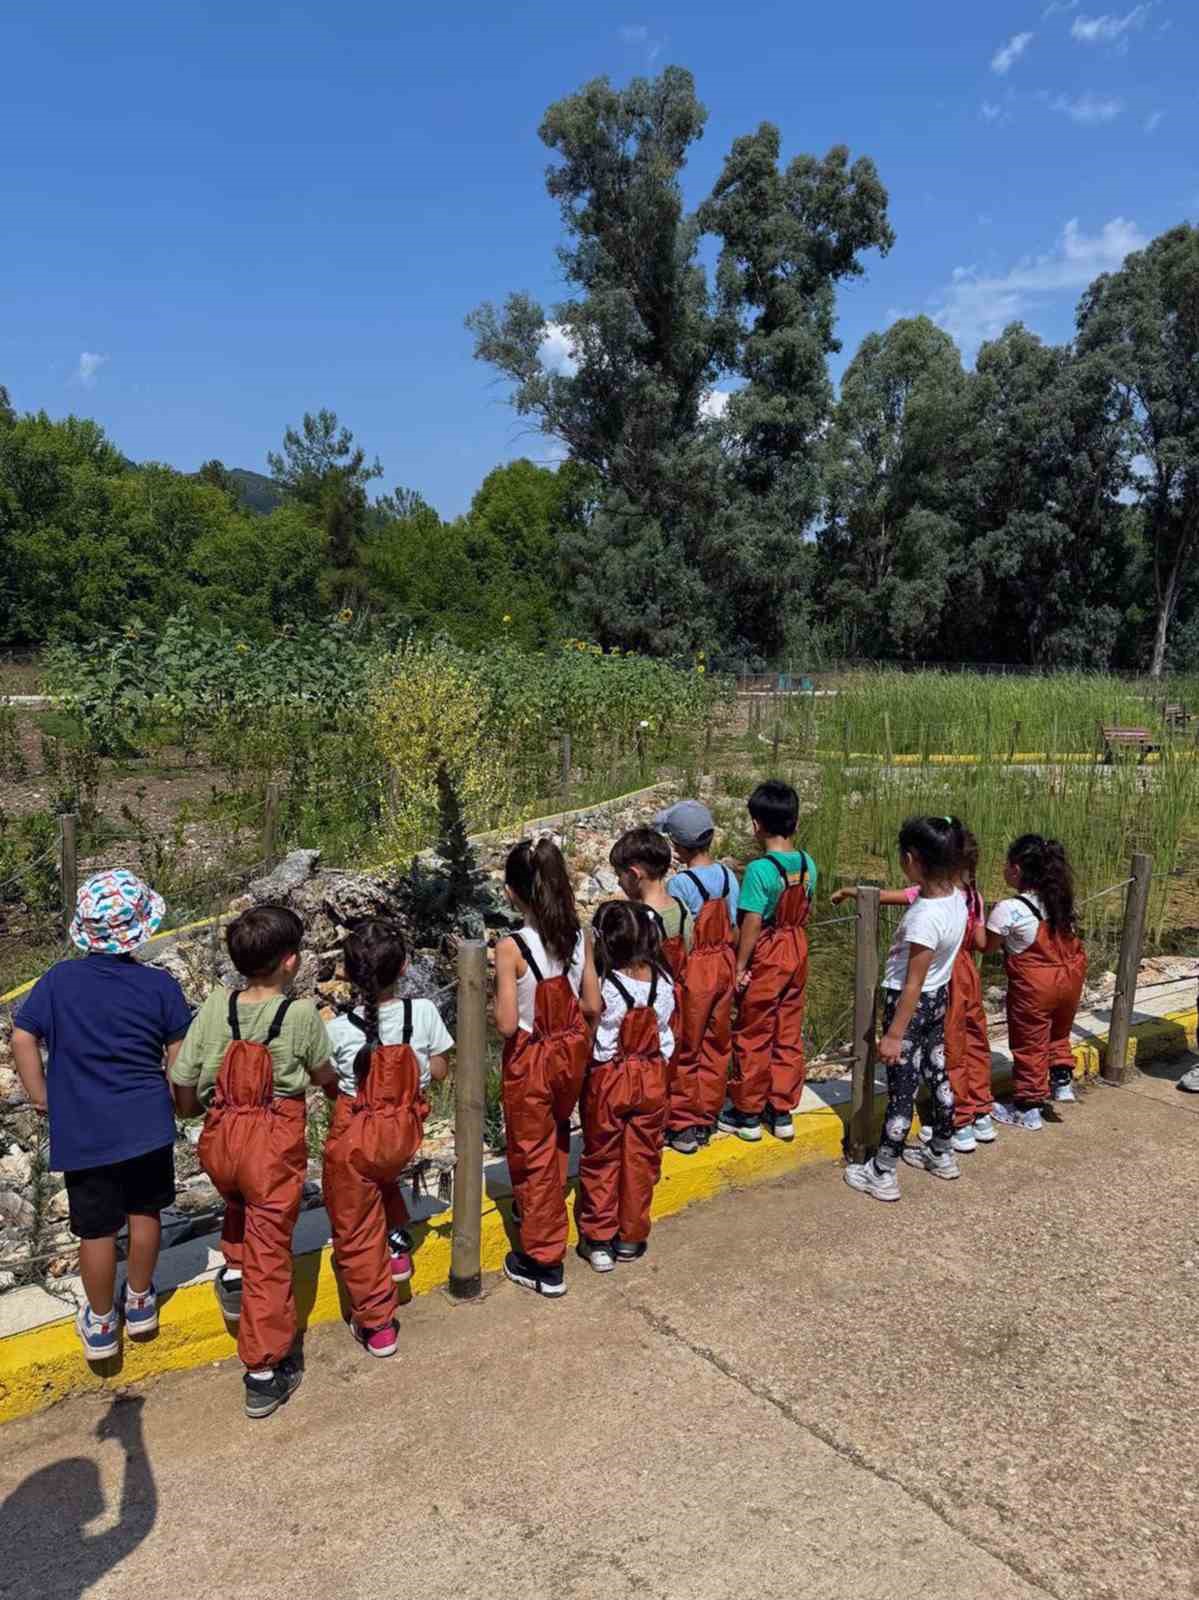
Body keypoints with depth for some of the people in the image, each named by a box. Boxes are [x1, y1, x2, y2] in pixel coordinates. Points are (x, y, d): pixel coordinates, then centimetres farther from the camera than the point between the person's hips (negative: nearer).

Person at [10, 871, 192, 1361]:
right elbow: (180, 1056, -5)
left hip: (83, 1131, 0)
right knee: (144, 1213, 19)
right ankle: (140, 1301, 36)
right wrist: (177, 1099, 14)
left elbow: (22, 1038, -7)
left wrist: (40, 1096, 6)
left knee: (97, 1229, 13)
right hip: (148, 1124, 0)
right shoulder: (159, 985, -10)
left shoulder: (59, 980, -8)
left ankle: (100, 1324, 30)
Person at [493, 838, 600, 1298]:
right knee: (557, 1137, 28)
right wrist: (578, 1044, 14)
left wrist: (496, 994, -4)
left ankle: (544, 1263, 23)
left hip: (529, 1062, -5)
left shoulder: (511, 948, -24)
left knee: (533, 1152, 12)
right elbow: (592, 1007, -3)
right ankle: (536, 1208, 53)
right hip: (570, 1053, 5)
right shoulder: (579, 937, -10)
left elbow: (507, 1024, -23)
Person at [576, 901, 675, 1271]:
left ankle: (599, 1240, 22)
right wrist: (658, 1072, 13)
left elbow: (588, 1037, -17)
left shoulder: (600, 985, -23)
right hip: (652, 1078, 4)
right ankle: (631, 1237, 28)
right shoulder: (662, 981, -9)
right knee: (641, 1158, 16)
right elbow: (666, 1035, 0)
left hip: (607, 1080, -3)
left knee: (601, 1160, 13)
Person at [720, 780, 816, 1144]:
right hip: (797, 951, 6)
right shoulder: (808, 864, -1)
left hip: (766, 956, -6)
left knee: (753, 1036, 8)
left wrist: (740, 966, -12)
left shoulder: (759, 869, -21)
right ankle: (782, 1111, 23)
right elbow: (805, 912, 7)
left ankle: (747, 1113, 19)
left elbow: (752, 923, -20)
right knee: (789, 1033, 14)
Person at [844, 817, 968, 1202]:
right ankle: (941, 1155, 41)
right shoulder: (955, 896, -7)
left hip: (912, 1005, -9)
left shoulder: (924, 918, -32)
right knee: (937, 1074, 22)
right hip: (939, 998, 9)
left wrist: (894, 1035, -20)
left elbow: (913, 984, -27)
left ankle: (882, 1175, 17)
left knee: (901, 1089, 3)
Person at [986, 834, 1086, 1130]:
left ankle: (1028, 1109, 21)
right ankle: (1062, 1081, 37)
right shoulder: (1059, 898, -2)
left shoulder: (1007, 909, -21)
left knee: (1029, 1045, 10)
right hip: (1071, 975, 6)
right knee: (1058, 1033, 30)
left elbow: (988, 945, -9)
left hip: (1035, 985, -6)